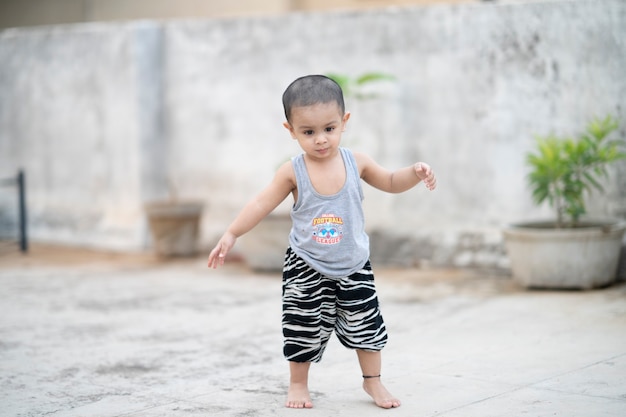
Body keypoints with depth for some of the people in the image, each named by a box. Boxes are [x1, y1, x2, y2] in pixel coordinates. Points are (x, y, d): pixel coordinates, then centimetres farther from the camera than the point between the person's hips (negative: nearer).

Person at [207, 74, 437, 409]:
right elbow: (261, 204, -10)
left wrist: (415, 172, -12)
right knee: (304, 328, 4)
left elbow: (390, 183, 7)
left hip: (353, 267, 2)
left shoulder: (356, 162, -7)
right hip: (305, 269, -2)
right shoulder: (293, 172, -14)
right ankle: (298, 385, 23)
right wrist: (230, 235, -15)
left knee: (365, 324, 7)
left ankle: (373, 381, 25)